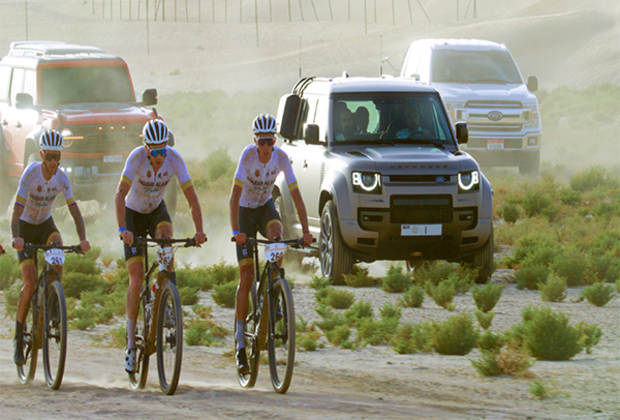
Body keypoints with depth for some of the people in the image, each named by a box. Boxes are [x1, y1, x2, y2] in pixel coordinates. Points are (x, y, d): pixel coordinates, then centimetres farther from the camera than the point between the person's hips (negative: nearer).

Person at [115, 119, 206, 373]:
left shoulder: (174, 159, -23)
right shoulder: (137, 157, -30)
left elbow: (191, 197, -23)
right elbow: (120, 194, -39)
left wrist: (199, 230, -35)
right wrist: (122, 229, -52)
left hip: (156, 210, 2)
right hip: (134, 213, -2)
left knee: (166, 237, -32)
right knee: (136, 280, -10)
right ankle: (131, 341, -2)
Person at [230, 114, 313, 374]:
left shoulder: (281, 157, -19)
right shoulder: (248, 155, -25)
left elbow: (296, 195, -18)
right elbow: (235, 195, -30)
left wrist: (305, 230, -27)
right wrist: (236, 230, -39)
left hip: (265, 207, 2)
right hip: (245, 210, -2)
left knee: (277, 234, -35)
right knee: (246, 276, -8)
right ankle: (240, 344, -4)